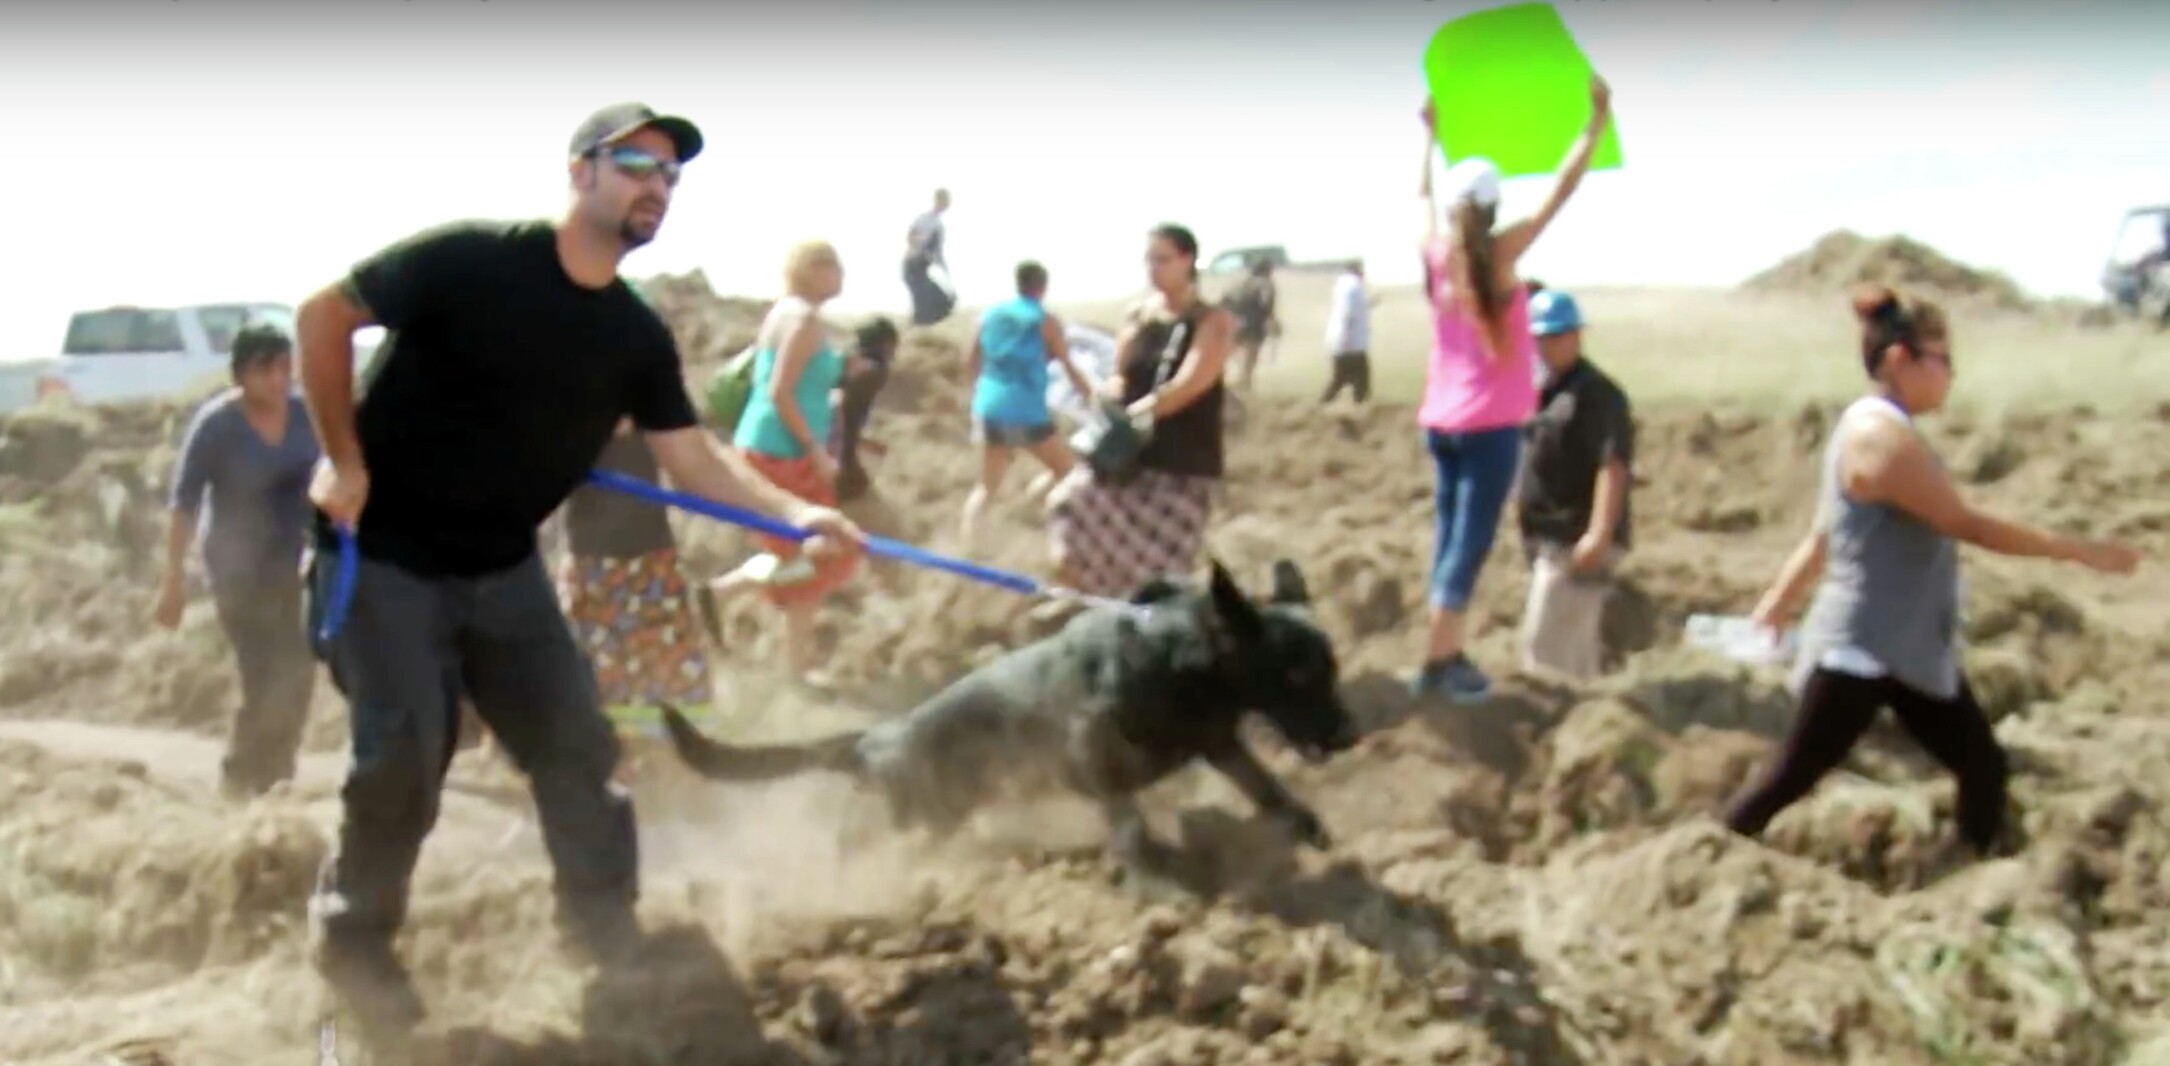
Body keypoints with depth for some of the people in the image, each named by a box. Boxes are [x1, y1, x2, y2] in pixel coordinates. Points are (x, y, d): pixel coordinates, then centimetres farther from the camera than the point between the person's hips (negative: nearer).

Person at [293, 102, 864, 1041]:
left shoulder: (637, 337, -2)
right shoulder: (469, 260, -21)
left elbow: (693, 458, -4)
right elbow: (323, 315, -14)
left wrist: (794, 513, -20)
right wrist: (342, 458, -14)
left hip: (503, 568, 6)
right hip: (381, 555, -6)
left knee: (575, 741, 5)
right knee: (405, 754, -9)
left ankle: (604, 926, 24)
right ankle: (354, 944, 14)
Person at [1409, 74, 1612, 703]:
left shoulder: (1436, 252, 2)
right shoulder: (1500, 253, -12)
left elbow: (1425, 196, 21)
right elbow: (1560, 193, -10)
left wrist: (1431, 135, 33)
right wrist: (1597, 122, -3)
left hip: (1442, 421, 6)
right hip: (1490, 424, -6)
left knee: (1449, 535, 11)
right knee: (1470, 540, -3)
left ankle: (1448, 655, 13)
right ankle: (1438, 661, -5)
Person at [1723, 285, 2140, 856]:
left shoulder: (1876, 430, 11)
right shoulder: (1882, 436, -20)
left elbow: (1821, 537, 15)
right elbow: (1968, 525, -20)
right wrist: (2077, 549, -14)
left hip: (1911, 651, 10)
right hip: (1863, 653, -10)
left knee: (1982, 765, 10)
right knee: (1793, 778, -3)